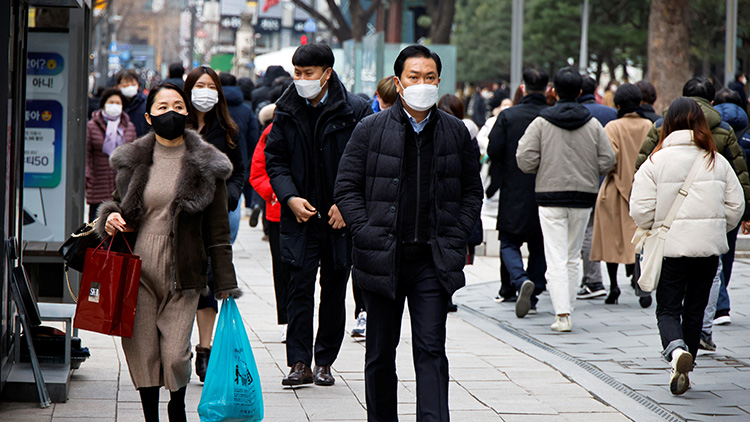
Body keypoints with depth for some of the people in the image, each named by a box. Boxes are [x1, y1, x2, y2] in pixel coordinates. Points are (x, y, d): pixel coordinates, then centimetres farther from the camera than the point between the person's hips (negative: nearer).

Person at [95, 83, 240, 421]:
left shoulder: (205, 165, 1)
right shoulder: (132, 160, 7)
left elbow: (218, 231, 2)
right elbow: (118, 202, 22)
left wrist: (226, 285, 0)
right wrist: (109, 219, -3)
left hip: (182, 272, -2)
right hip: (138, 269, 2)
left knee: (175, 354, -7)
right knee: (141, 350, 0)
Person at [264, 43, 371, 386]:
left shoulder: (355, 110, -5)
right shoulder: (287, 111, 4)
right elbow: (275, 159, 8)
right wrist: (290, 197, -8)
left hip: (341, 217, -1)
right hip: (301, 216, 1)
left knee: (334, 290, 7)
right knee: (300, 285, -6)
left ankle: (325, 362, 16)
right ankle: (300, 363, -4)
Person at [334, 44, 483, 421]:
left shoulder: (456, 132, 6)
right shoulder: (370, 130, 1)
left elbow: (472, 191, 12)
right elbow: (347, 188, 2)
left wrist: (455, 240, 0)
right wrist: (368, 235, -9)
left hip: (433, 262, 0)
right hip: (382, 260, 0)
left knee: (431, 351, -7)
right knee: (380, 354, 10)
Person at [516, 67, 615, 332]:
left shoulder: (541, 123, -6)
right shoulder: (593, 125, 1)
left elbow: (525, 160, -9)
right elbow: (607, 161, 0)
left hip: (550, 195, -3)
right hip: (583, 197, 3)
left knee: (556, 258, -4)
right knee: (574, 256, 16)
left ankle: (562, 314, -14)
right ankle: (567, 308, 18)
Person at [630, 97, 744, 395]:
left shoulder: (656, 161, -7)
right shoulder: (717, 162, 2)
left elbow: (641, 209, -9)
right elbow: (736, 206, 3)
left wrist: (654, 229, 11)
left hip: (669, 247, -3)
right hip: (709, 247, 3)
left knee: (668, 309, 5)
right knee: (695, 309, 15)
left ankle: (676, 350, -25)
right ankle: (683, 372, 20)